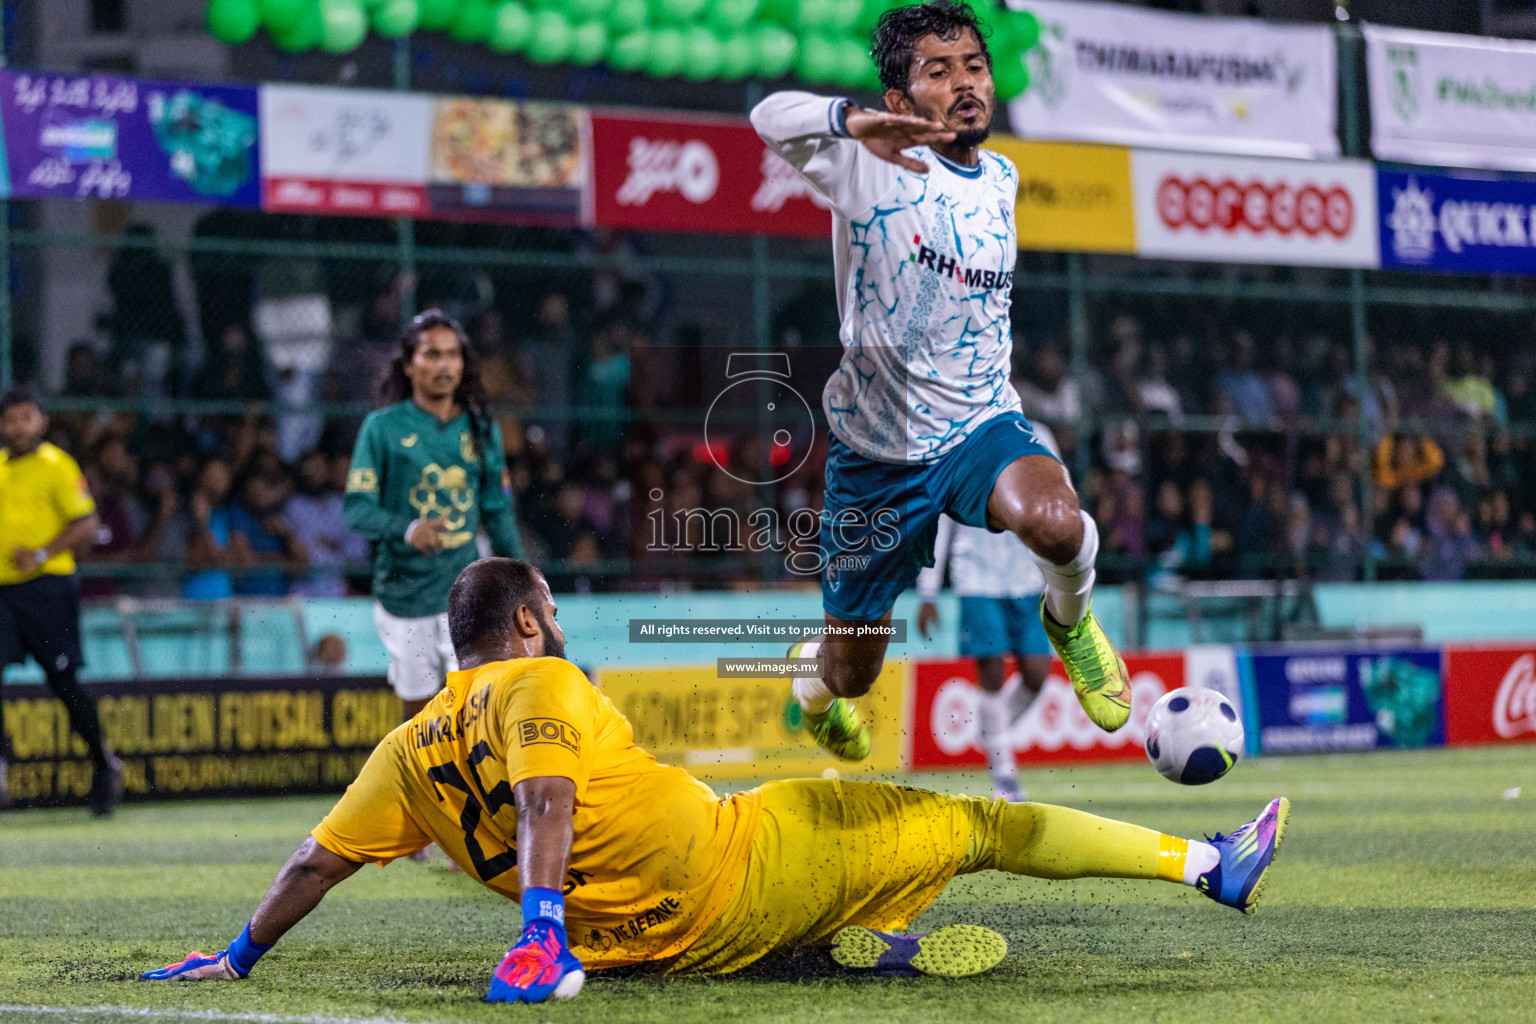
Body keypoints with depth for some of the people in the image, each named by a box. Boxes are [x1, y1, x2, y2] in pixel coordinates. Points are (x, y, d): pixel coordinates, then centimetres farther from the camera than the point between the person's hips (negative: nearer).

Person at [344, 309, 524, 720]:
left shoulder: (481, 430, 9)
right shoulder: (383, 427, -1)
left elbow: (499, 513, 15)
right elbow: (357, 509, -7)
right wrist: (407, 529, -26)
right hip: (403, 596, -1)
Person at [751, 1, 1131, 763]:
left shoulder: (1002, 179, 5)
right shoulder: (869, 162, -13)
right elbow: (771, 118, -32)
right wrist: (853, 122, -51)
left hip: (983, 427, 2)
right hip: (876, 451, -2)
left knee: (1054, 524, -34)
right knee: (851, 677, 9)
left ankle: (1070, 618, 1)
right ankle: (813, 675, 49)